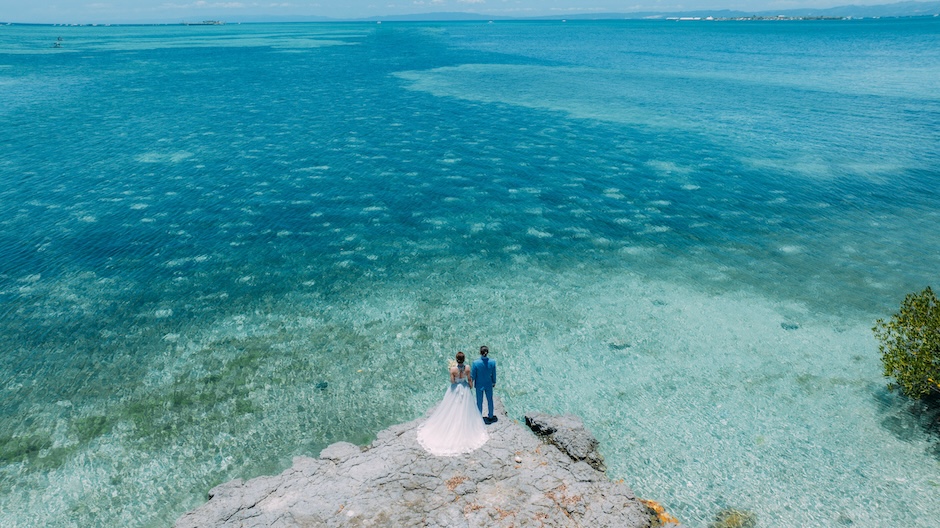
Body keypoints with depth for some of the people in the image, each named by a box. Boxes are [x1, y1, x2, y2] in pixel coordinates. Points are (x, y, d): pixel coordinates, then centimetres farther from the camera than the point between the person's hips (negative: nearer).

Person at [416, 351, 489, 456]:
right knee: (464, 410, 17)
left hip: (455, 390, -2)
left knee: (452, 410, 15)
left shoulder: (453, 369, -24)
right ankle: (464, 430, 30)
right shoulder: (467, 368, -18)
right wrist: (471, 388, 10)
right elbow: (469, 380, -7)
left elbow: (452, 381, -17)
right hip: (465, 390, 2)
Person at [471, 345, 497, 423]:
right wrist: (494, 382, 13)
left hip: (479, 385, -2)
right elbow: (494, 374, -6)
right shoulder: (492, 362, -20)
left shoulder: (476, 363, -26)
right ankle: (491, 416, 41)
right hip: (489, 385, 2)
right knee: (490, 400, 23)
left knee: (479, 402, 17)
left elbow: (473, 375, -15)